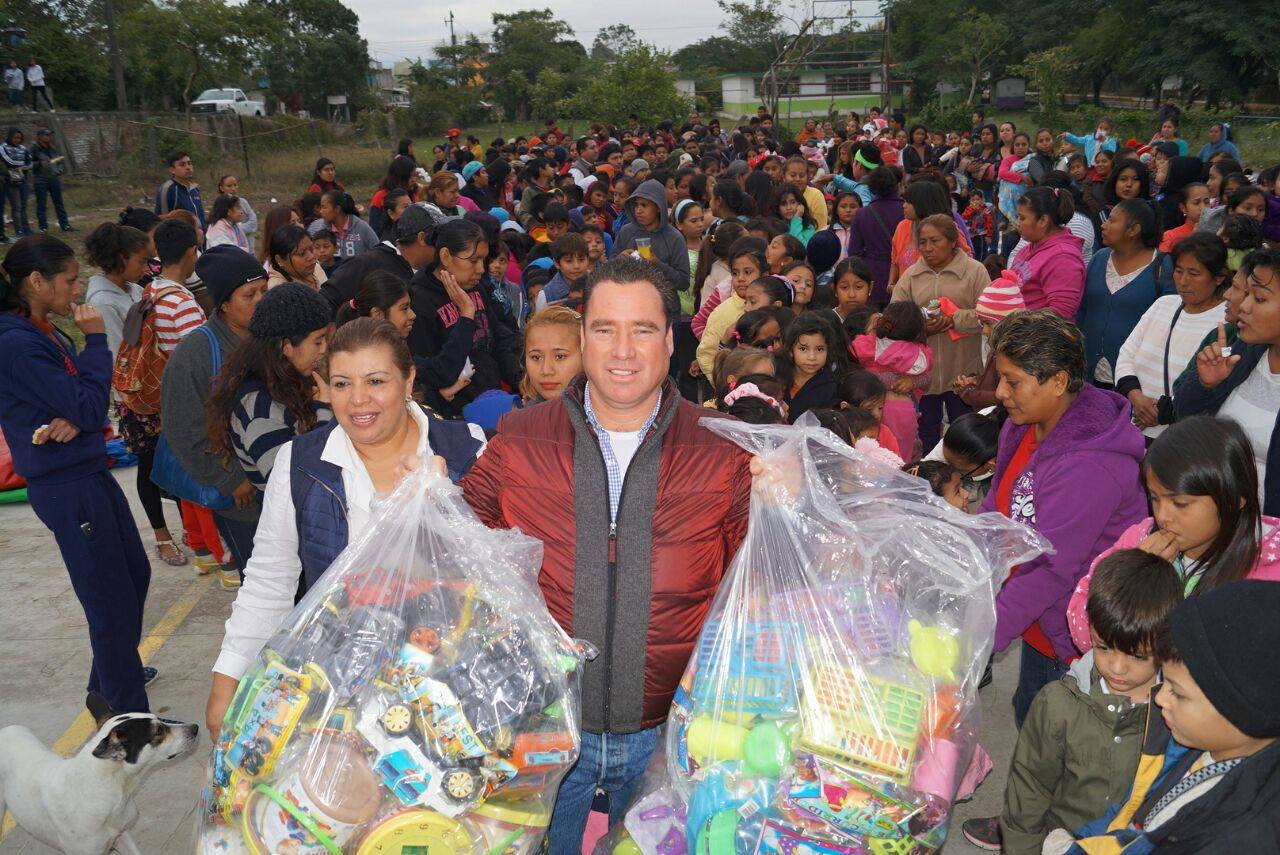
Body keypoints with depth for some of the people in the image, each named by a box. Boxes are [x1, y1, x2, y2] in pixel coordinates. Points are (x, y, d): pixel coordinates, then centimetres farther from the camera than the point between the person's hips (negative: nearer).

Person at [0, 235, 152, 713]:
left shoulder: (44, 334, 9)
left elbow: (90, 404, 9)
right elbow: (88, 406, -21)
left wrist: (75, 419, -14)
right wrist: (96, 341, -14)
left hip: (90, 472, 10)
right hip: (66, 488, -10)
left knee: (134, 573, 22)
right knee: (110, 600, -1)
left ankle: (111, 681, 41)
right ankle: (129, 713, 11)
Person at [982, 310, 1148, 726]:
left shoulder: (1089, 468, -31)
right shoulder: (1022, 427, -3)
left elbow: (1053, 572, -31)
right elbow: (996, 511, 8)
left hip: (1071, 641, -8)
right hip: (1037, 622, 8)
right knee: (1029, 722, 22)